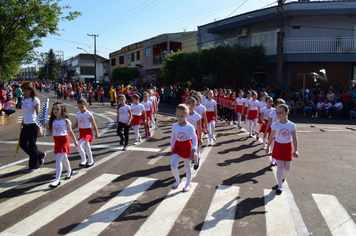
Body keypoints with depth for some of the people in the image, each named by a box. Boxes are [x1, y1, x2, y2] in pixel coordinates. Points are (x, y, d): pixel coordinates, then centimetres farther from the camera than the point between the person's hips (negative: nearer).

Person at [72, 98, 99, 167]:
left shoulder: (88, 114, -14)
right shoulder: (78, 114, 6)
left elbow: (94, 124, -9)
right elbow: (76, 124, 13)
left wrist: (96, 133, -5)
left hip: (87, 132, -7)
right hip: (81, 132, 7)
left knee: (79, 145, -22)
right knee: (87, 148, 16)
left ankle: (83, 160, -8)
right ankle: (91, 161, 29)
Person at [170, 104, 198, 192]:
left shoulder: (190, 127, -15)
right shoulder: (174, 126, -5)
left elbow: (195, 139, -14)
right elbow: (172, 138, 8)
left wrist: (193, 150, -24)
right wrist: (172, 148, 14)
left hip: (187, 147, -2)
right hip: (177, 146, 2)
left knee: (187, 166, 12)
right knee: (173, 165, -13)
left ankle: (188, 184, 31)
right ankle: (177, 180, 14)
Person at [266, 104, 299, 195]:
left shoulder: (291, 125, -11)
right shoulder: (275, 125, -10)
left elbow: (294, 138, -12)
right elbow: (271, 137, 1)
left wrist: (295, 150, -22)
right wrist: (268, 147, 8)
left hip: (288, 147, 1)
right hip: (278, 146, -1)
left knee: (287, 168, 10)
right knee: (280, 167, -5)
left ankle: (282, 176, 46)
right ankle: (280, 186, 9)